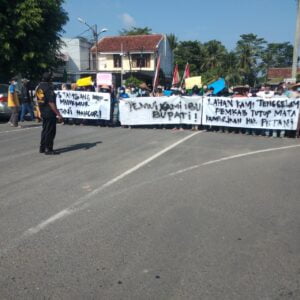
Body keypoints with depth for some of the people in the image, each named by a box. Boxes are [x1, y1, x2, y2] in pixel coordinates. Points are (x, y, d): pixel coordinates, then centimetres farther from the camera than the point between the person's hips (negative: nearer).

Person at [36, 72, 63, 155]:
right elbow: (51, 103, -23)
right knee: (50, 131, 0)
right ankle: (48, 149, 4)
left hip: (43, 112, 9)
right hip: (50, 113, -9)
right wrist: (58, 114, -23)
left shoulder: (38, 87, 8)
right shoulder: (48, 88, -18)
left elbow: (38, 100, 15)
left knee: (45, 130, 18)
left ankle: (42, 148, 25)